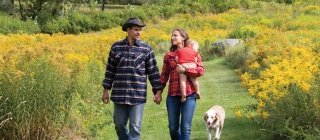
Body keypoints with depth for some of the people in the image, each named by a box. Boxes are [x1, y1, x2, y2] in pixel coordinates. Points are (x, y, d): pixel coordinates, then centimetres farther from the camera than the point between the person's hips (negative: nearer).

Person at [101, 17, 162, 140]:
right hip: (119, 94, 2)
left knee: (135, 127, -1)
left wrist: (158, 91, -2)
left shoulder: (146, 49, 1)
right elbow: (110, 70, 9)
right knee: (119, 124, 10)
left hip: (138, 95, -2)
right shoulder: (116, 47, 4)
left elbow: (153, 71, 2)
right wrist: (106, 89, 7)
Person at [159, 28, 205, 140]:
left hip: (189, 95, -2)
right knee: (173, 128, 7)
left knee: (185, 127, -5)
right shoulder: (168, 55, 10)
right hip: (172, 95, 3)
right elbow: (164, 76, 10)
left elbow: (201, 71, -5)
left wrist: (184, 70, -14)